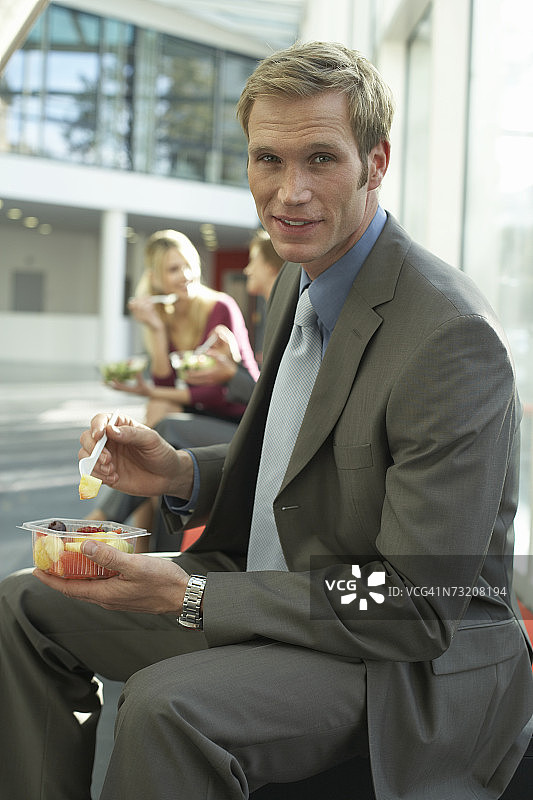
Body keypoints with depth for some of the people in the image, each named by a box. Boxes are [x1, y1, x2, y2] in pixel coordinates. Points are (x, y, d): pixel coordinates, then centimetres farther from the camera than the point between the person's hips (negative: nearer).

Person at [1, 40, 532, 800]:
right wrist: (182, 473, -4)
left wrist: (190, 596, -26)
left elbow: (422, 608, -24)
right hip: (268, 592, 9)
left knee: (166, 704, -34)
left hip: (410, 664, -8)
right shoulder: (299, 281, 5)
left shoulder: (453, 339, -25)